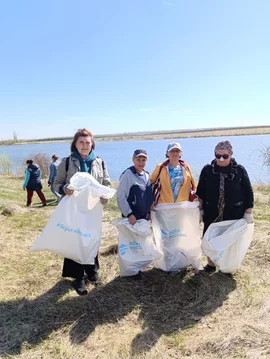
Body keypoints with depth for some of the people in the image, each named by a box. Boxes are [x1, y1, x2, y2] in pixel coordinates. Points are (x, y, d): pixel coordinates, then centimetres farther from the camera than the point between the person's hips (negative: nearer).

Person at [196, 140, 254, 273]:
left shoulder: (240, 170, -6)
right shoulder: (207, 170, -3)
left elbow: (248, 193, -2)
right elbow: (200, 192, 3)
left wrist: (248, 213, -2)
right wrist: (200, 209, 3)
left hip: (233, 214, -1)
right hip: (211, 214, 1)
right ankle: (210, 264, 30)